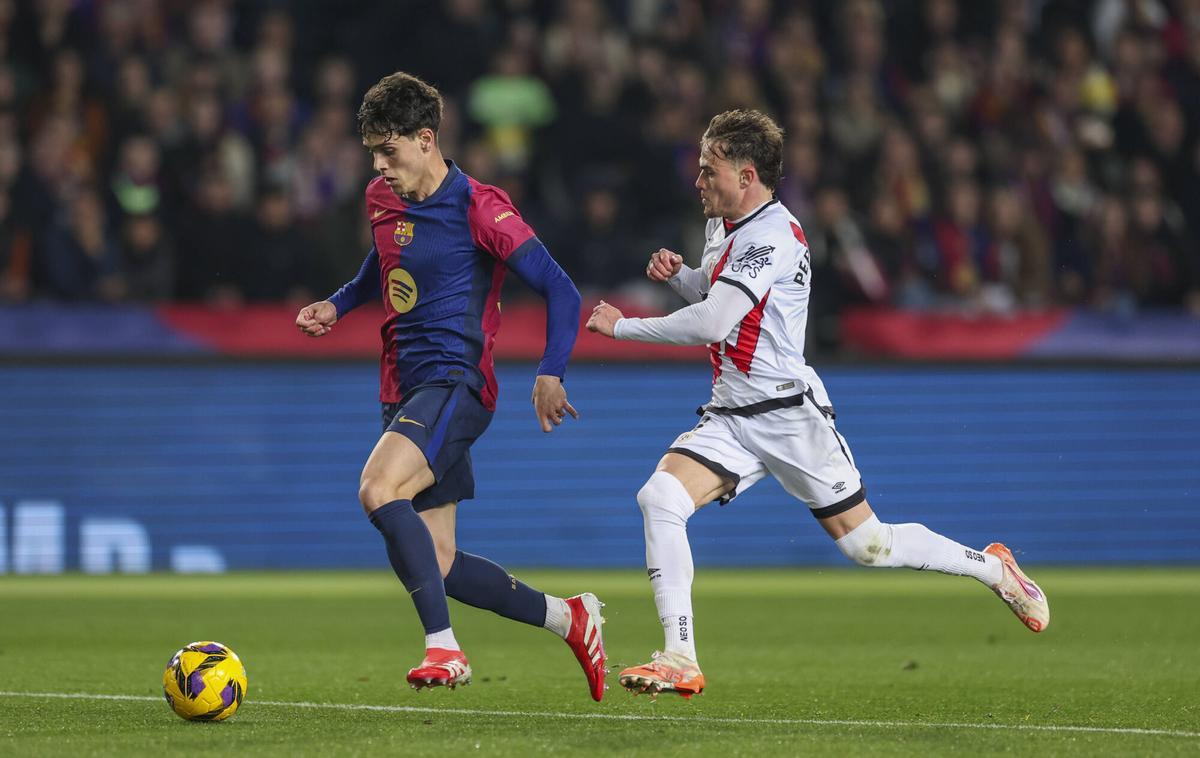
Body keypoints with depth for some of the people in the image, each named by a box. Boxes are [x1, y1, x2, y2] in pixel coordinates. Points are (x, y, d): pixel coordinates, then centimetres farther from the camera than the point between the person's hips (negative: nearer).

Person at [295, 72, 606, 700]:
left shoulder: (478, 207, -11)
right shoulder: (382, 200, 12)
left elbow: (560, 290, -13)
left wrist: (550, 375, -25)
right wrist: (338, 306, 16)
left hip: (454, 382, -8)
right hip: (403, 390, 8)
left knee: (378, 490, -32)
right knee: (438, 564, 7)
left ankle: (443, 648, -29)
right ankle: (568, 619, 23)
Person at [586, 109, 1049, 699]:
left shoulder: (771, 235, -19)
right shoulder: (725, 228, 11)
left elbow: (711, 323, -28)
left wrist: (622, 327, -19)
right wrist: (677, 274, 9)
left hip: (789, 415, -8)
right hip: (729, 419, 8)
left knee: (866, 544, 0)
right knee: (659, 497, -17)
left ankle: (993, 568, 25)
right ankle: (680, 662, -18)